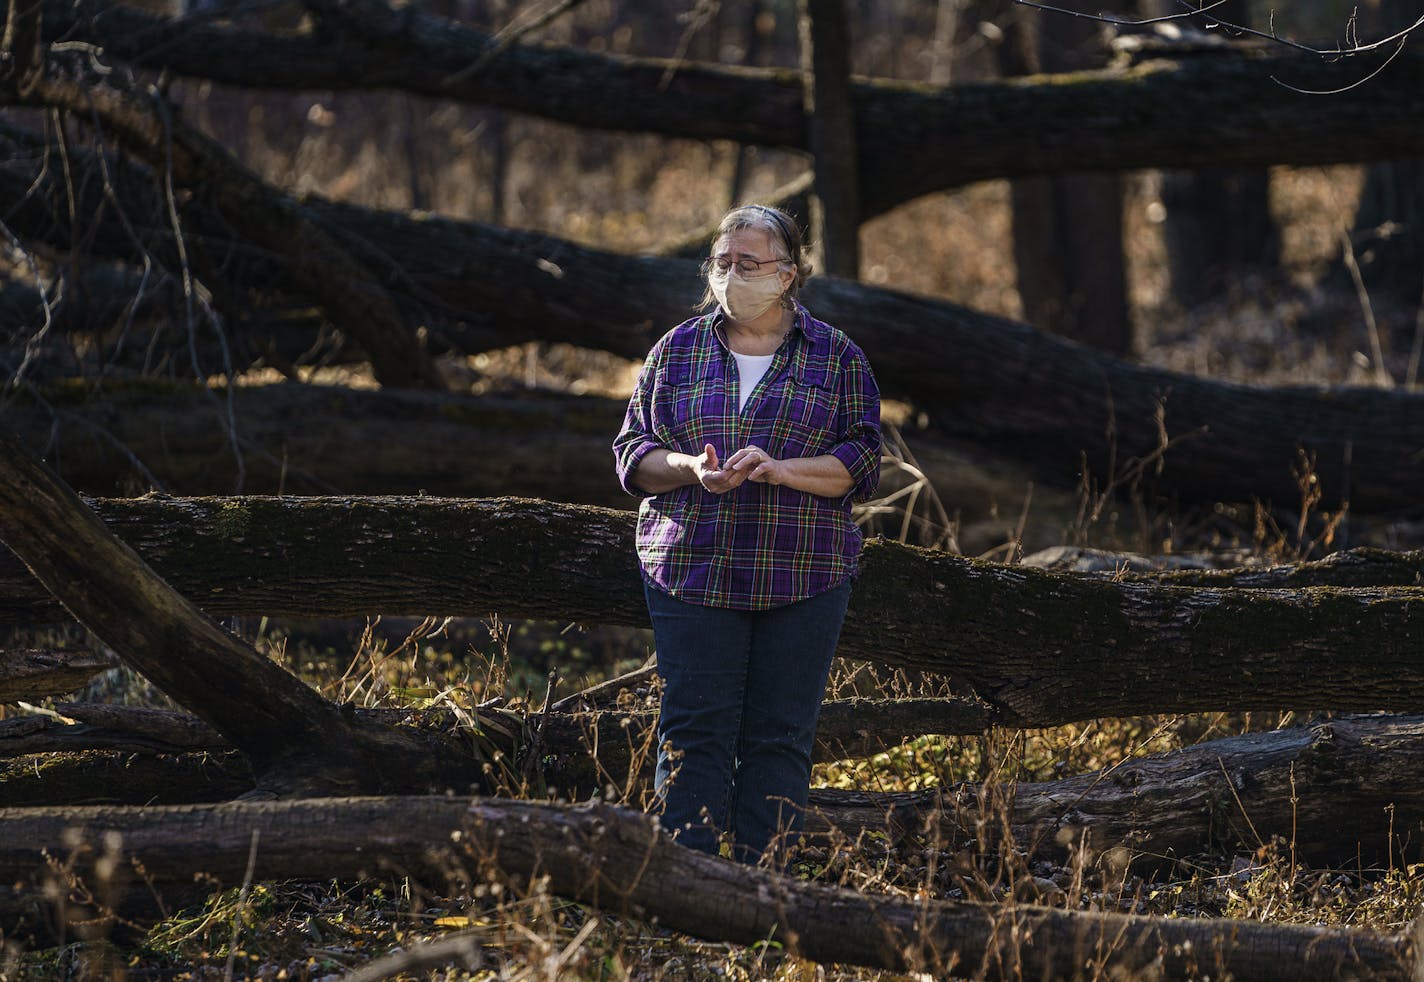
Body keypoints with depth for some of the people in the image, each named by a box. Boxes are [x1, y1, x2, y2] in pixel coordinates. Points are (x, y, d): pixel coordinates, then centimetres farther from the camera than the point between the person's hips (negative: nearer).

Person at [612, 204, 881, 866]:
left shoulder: (837, 359, 7)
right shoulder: (676, 352, 11)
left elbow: (862, 465, 2)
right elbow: (633, 454, 10)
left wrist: (782, 469, -15)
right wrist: (692, 469, -11)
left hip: (801, 580, 0)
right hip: (693, 568, 1)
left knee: (779, 734, 0)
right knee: (693, 729, -5)